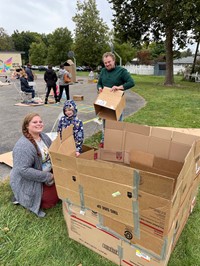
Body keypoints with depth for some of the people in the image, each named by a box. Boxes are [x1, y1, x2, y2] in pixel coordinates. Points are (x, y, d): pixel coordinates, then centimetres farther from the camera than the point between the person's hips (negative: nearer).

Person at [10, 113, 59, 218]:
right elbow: (23, 170, -33)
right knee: (52, 198, -7)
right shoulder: (23, 146, -30)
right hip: (28, 182, -8)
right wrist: (47, 177, -27)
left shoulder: (43, 136, -3)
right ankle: (22, 197, 9)